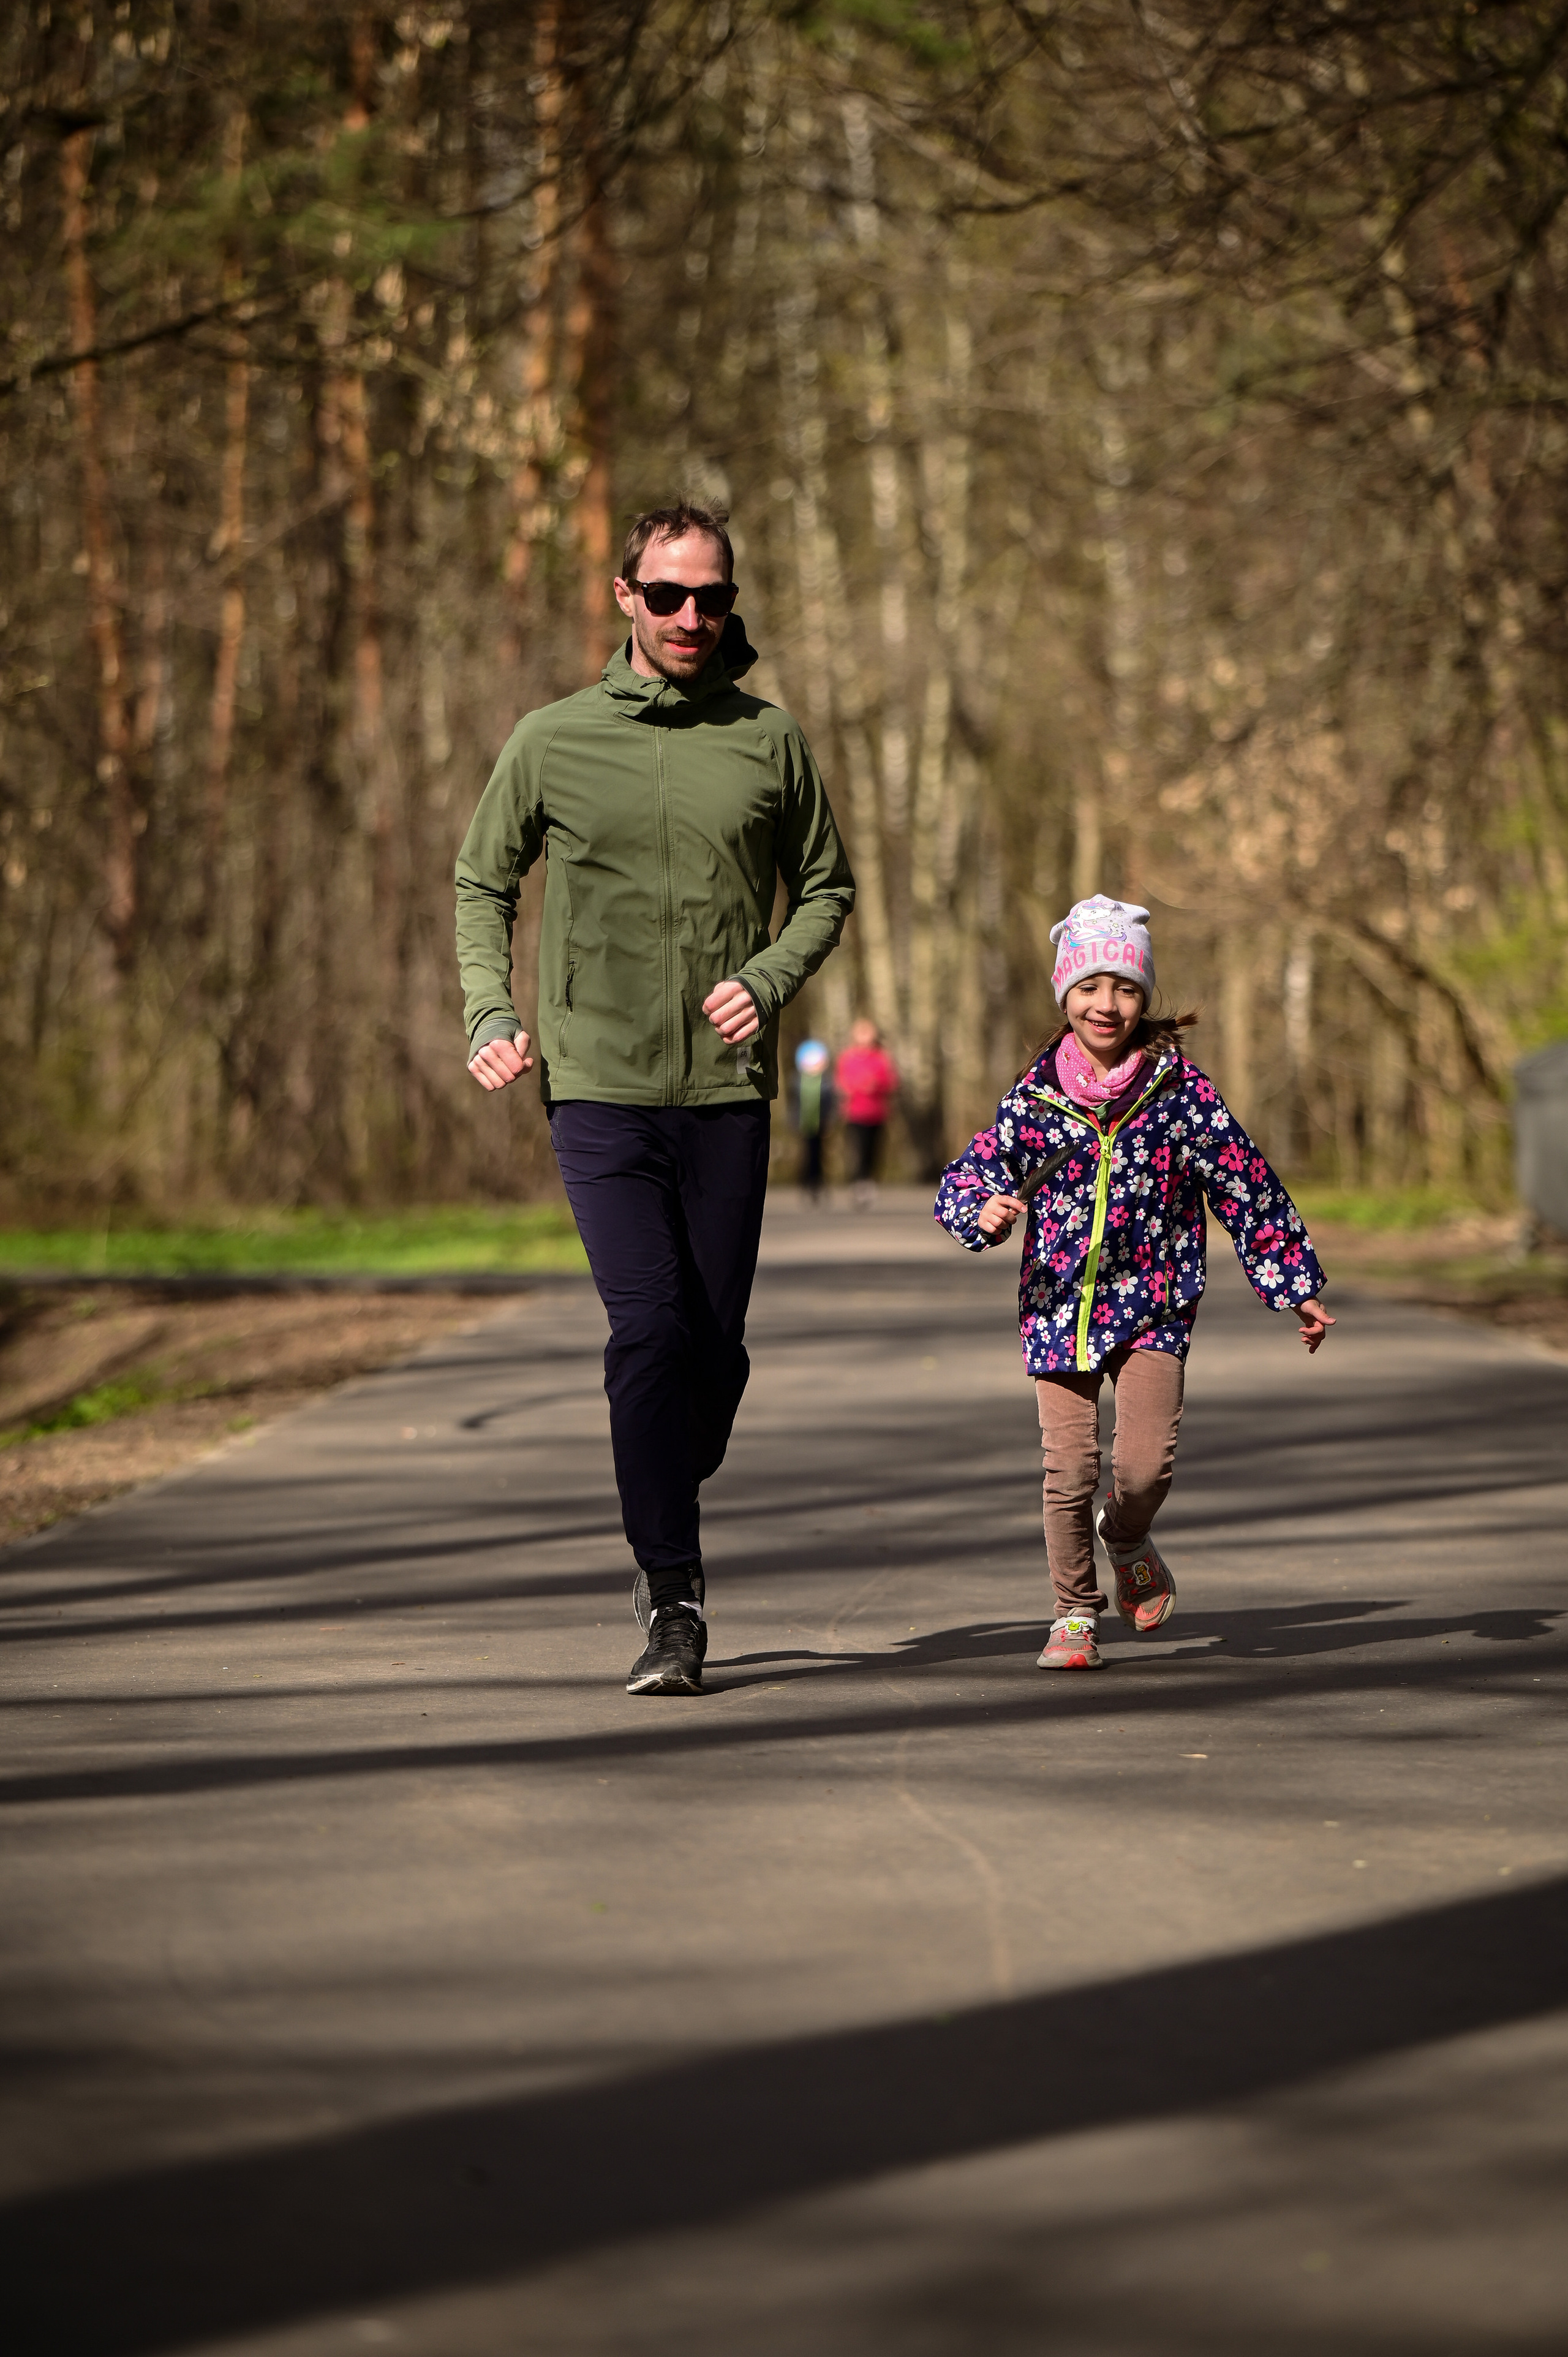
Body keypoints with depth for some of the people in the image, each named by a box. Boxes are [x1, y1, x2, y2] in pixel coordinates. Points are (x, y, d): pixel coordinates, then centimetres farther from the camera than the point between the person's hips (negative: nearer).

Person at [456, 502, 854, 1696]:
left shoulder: (771, 741, 5)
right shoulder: (553, 742, 3)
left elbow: (828, 888, 13)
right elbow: (483, 883, 14)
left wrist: (769, 977, -5)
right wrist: (491, 1017, -1)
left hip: (728, 1092, 2)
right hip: (599, 1089, -2)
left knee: (716, 1343, 6)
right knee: (650, 1331, -13)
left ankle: (667, 1531, 33)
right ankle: (674, 1602, -10)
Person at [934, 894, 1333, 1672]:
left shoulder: (1179, 1090, -5)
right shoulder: (1036, 1097, -2)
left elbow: (1247, 1186, 1)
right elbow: (966, 1176, -1)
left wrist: (1298, 1287, 3)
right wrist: (985, 1210, -26)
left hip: (1153, 1302, -1)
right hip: (1059, 1302, 1)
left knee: (1147, 1462, -12)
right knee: (1069, 1468, -2)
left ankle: (1126, 1538, 24)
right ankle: (1075, 1612, 18)